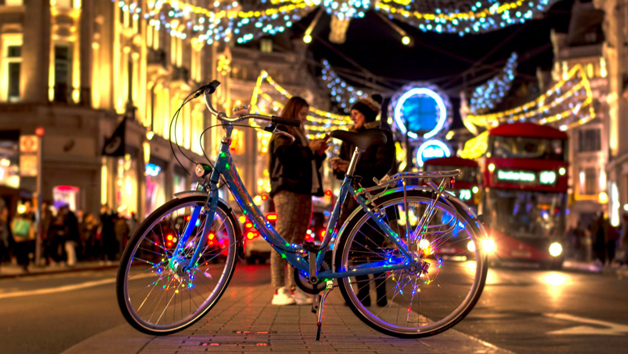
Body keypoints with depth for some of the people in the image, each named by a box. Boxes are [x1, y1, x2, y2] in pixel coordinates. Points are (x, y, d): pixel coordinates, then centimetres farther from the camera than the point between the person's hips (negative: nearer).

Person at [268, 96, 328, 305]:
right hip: (287, 190, -8)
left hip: (304, 191, 8)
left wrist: (319, 153, 10)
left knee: (298, 239, 4)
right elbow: (285, 155, -15)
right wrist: (309, 149, -10)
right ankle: (279, 290, -13)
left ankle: (293, 288, 5)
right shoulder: (281, 133, 3)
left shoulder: (299, 135, 27)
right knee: (283, 237, -11)